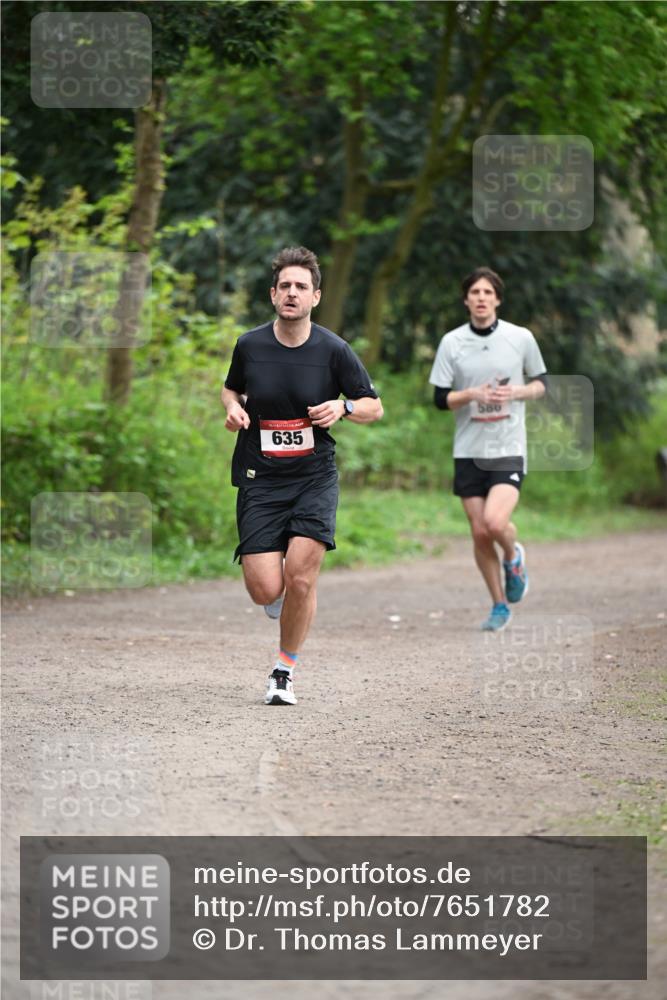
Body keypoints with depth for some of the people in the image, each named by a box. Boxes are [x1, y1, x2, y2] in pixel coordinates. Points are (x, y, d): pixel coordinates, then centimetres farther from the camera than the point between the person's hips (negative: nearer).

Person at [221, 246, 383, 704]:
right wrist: (233, 409, -3)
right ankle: (284, 598, 31)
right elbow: (231, 388, 19)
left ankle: (285, 668, 8)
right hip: (260, 478, 1)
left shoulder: (334, 350, -5)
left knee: (300, 577, -16)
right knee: (266, 591, -9)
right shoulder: (250, 345, -1)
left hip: (314, 476, -1)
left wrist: (342, 407, -16)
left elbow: (374, 407, 5)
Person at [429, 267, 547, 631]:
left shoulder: (521, 338, 0)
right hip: (468, 450, 2)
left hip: (508, 449, -2)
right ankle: (500, 605, 20)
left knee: (495, 522, -22)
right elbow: (440, 398, 3)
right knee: (479, 533, 4)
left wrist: (516, 392, -10)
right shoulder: (452, 342, 1)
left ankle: (513, 557, 13)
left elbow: (541, 384, 10)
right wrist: (473, 394, -15)